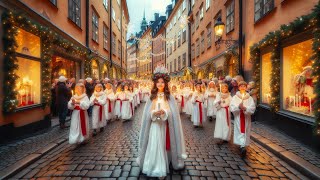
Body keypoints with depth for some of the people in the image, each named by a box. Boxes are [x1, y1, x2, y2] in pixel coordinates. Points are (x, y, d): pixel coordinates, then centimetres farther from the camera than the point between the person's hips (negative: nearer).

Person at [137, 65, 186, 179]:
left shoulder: (169, 97, -1)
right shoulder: (152, 97, 3)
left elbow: (171, 112, -6)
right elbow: (148, 112, 2)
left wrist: (164, 112, -24)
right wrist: (155, 113, -18)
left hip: (165, 125, -1)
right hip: (154, 125, 2)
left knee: (163, 146, 7)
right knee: (155, 145, 3)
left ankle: (161, 169, 23)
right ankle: (159, 168, 20)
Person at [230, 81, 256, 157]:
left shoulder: (249, 98, 3)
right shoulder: (235, 97, 1)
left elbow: (252, 108, -5)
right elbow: (232, 107, -7)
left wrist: (245, 108, -22)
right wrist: (238, 107, -23)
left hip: (246, 118, 1)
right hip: (238, 117, -1)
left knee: (245, 131, 4)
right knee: (239, 131, -6)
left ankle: (243, 146, 14)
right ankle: (242, 146, -4)